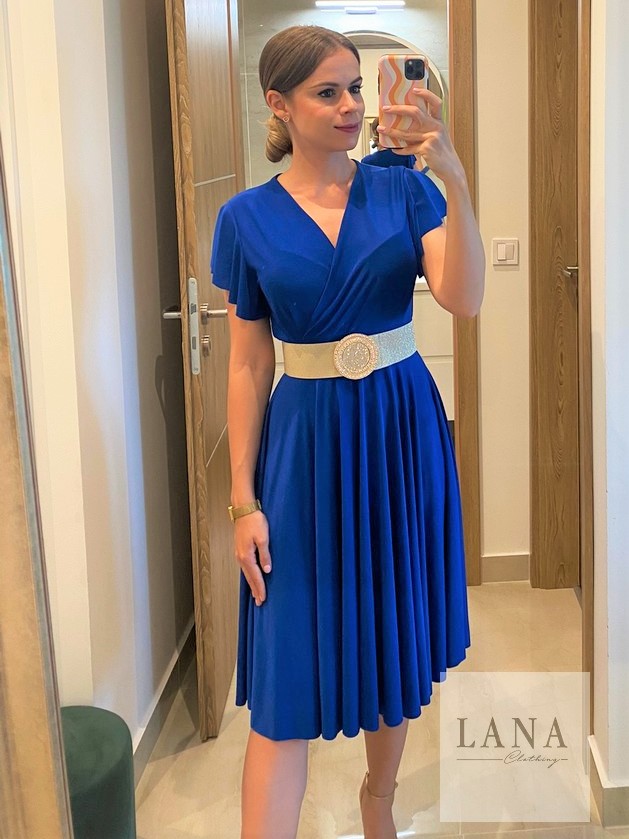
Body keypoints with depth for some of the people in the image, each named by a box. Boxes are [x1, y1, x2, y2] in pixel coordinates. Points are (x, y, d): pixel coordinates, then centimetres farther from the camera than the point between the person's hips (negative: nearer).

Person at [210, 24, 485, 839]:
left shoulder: (402, 190, -1)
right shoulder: (247, 219, -3)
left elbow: (463, 299, -16)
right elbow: (247, 366, -2)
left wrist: (456, 181, -28)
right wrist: (243, 500, -4)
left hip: (403, 430, 2)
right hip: (306, 441, -2)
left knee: (396, 638, 15)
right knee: (287, 677, -4)